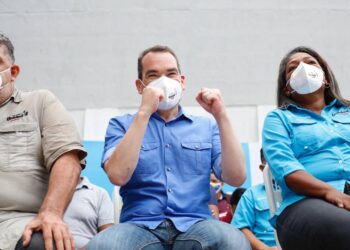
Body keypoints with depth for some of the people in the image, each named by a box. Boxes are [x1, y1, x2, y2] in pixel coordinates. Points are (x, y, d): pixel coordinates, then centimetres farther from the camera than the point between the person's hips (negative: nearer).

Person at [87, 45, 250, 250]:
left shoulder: (206, 126, 15)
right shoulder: (121, 125, 11)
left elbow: (236, 178, 1)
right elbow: (118, 175, -9)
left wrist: (221, 116, -7)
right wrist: (144, 113, -11)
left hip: (194, 225, 1)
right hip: (140, 226, -1)